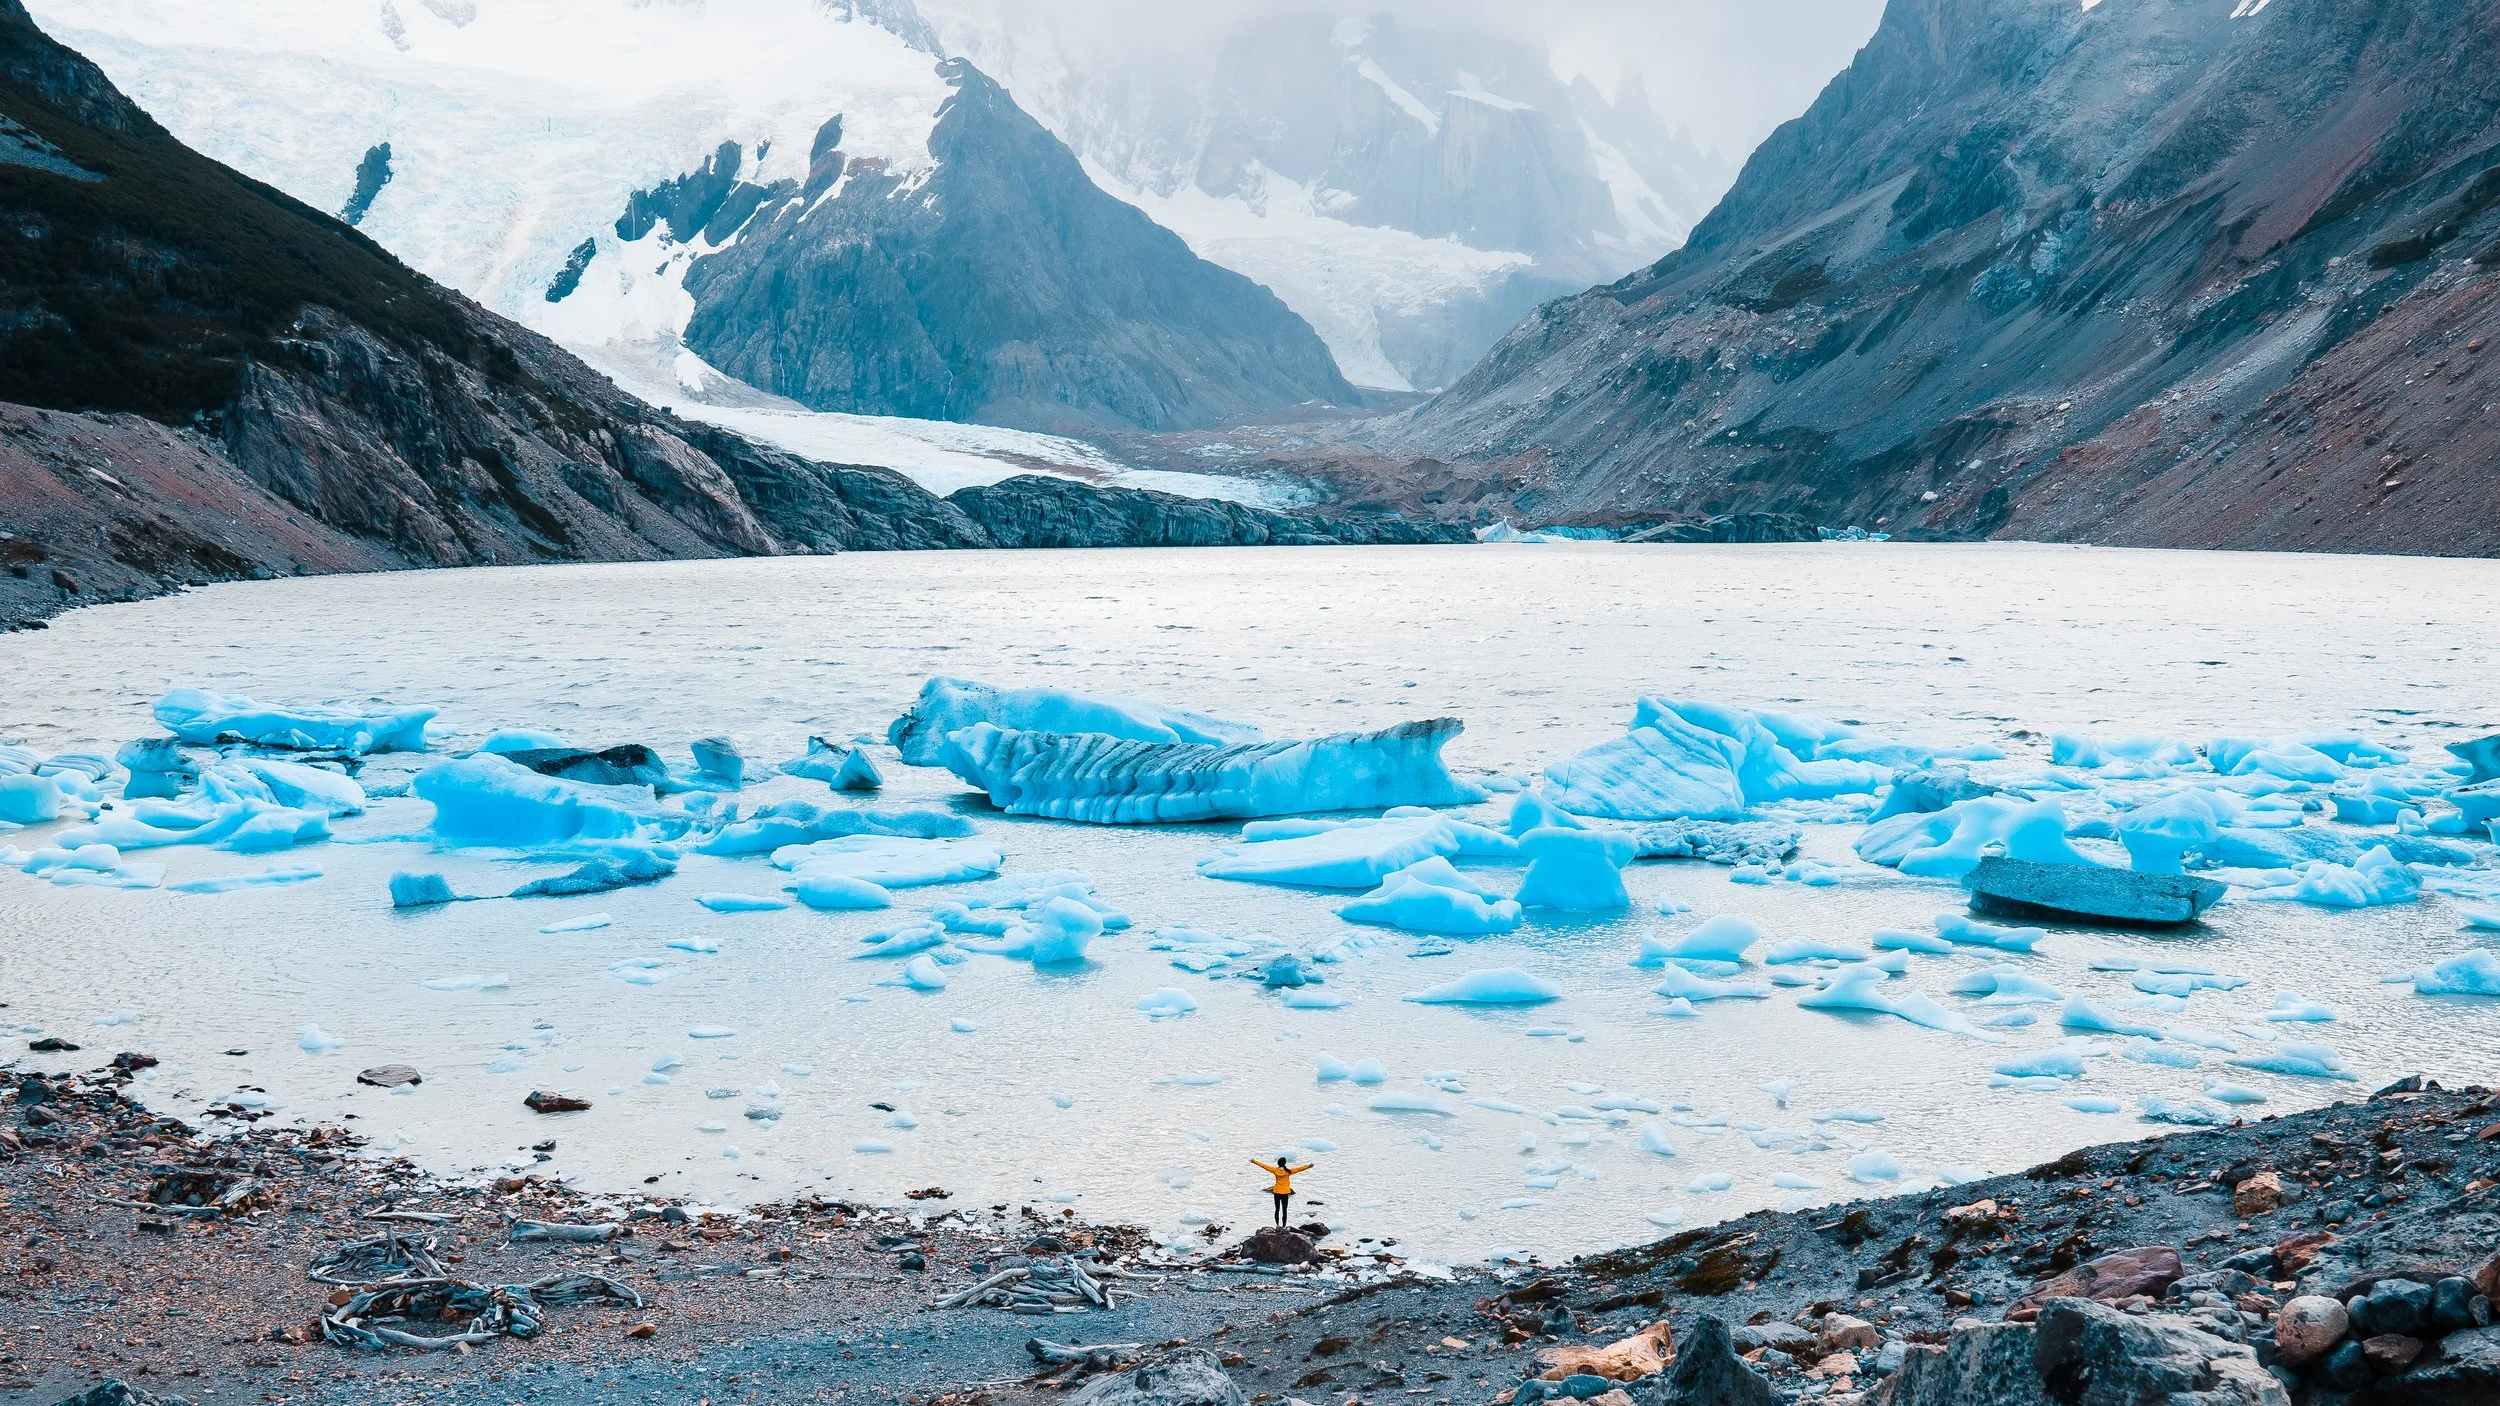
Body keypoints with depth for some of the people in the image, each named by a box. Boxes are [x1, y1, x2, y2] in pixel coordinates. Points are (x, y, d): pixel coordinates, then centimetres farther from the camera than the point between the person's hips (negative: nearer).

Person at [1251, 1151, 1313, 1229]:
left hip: (1277, 1192, 2)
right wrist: (1308, 1166, -16)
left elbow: (1264, 1166, -4)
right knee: (1284, 1210, 5)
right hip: (1285, 1193, -2)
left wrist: (1254, 1161, 4)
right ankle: (1284, 1227, 5)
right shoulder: (1288, 1171, -16)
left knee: (1277, 1209, 14)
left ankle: (1277, 1225, 16)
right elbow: (1299, 1169, -19)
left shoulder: (1275, 1170, -10)